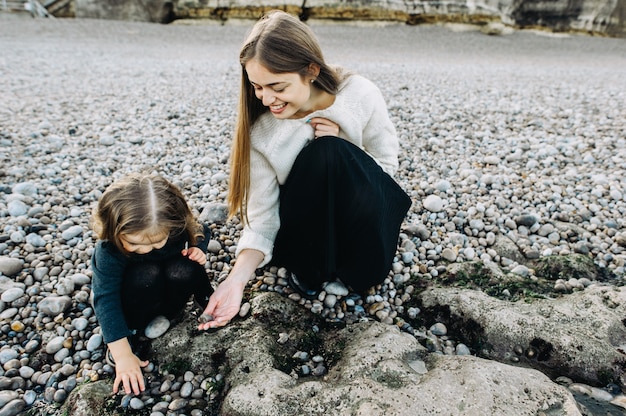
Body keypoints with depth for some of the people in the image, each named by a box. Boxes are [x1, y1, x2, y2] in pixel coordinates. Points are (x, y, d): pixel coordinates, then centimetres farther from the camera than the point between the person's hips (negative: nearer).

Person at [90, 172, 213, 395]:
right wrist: (123, 355, -33)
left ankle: (167, 314, -2)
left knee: (185, 270, -31)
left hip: (168, 282, 2)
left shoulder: (179, 224, -27)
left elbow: (202, 232, -3)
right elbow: (105, 299, -31)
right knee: (146, 276, -36)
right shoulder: (108, 249, -33)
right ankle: (133, 332, -9)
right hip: (128, 287, -2)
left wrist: (199, 249, -27)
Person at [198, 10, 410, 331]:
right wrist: (237, 278, -31)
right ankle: (307, 268, -6)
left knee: (334, 153, -31)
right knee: (321, 156, -31)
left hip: (362, 216, 1)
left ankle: (352, 266, -4)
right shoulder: (260, 129, -18)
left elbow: (387, 165, -6)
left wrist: (342, 155, -25)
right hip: (303, 227, 0)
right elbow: (262, 217, -16)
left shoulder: (361, 96, -18)